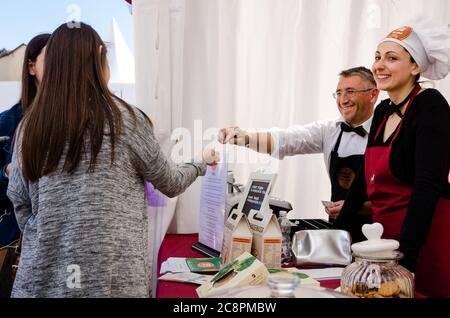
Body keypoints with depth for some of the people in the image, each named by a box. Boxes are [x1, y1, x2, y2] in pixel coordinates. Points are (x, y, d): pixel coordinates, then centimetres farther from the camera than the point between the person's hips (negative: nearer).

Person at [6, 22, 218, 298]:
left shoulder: (29, 128, -1)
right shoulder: (125, 120, -9)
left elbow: (21, 205, 7)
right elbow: (171, 185, 4)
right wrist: (201, 164, 23)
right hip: (113, 280, -3)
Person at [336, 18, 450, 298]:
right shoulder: (383, 111, 10)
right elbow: (366, 177, 17)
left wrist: (405, 255, -27)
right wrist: (338, 228, 17)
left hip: (424, 239, -7)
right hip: (385, 235, 7)